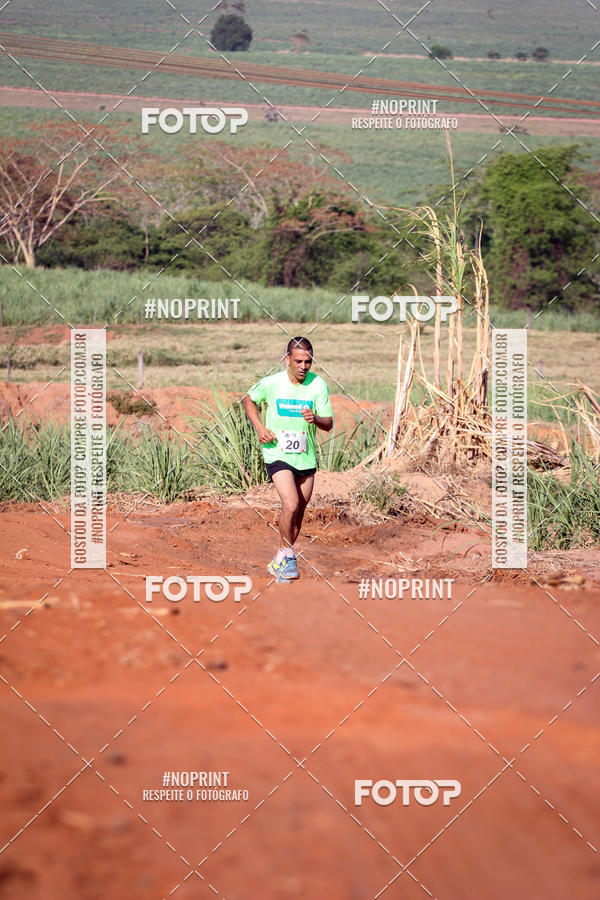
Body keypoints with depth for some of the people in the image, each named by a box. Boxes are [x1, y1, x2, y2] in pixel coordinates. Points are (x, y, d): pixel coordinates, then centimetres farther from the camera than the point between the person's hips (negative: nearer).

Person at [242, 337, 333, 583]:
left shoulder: (318, 384, -7)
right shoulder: (272, 383, -11)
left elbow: (329, 424, -6)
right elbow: (249, 400, 8)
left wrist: (316, 419, -29)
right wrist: (260, 428, -6)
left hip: (306, 458, 3)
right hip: (278, 454, -3)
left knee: (299, 511, 12)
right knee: (291, 505, -21)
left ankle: (280, 561, 31)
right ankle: (288, 555, 0)